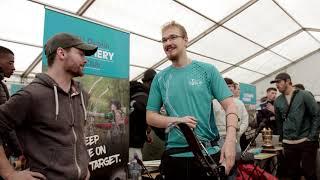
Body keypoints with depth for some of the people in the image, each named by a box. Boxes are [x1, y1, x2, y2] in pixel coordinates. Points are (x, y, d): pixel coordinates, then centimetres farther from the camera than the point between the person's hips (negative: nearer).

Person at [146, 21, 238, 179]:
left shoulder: (207, 70, -1)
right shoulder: (160, 78, 5)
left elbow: (229, 105, -5)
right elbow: (150, 116, 5)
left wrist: (230, 140, -20)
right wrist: (175, 121, -13)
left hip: (209, 154, -1)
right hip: (174, 155, 2)